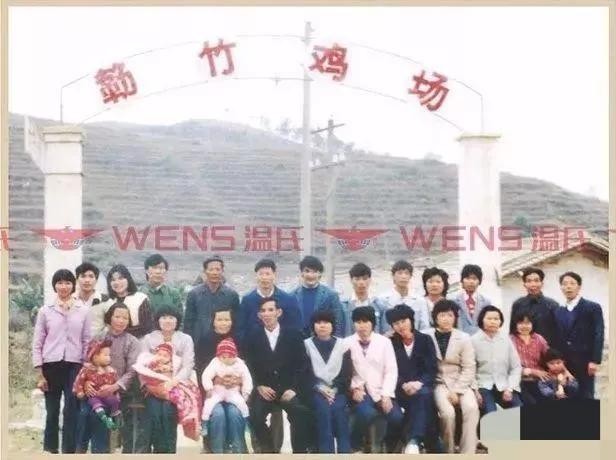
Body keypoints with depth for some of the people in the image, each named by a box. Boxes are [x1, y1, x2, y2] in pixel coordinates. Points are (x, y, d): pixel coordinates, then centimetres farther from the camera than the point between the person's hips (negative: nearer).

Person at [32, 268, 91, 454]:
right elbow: (37, 344, 4)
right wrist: (39, 374, -2)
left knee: (71, 411, -6)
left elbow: (87, 342, 9)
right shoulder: (45, 311, 5)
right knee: (52, 411, 4)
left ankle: (69, 450, -2)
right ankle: (50, 450, 14)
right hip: (51, 365, 0)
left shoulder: (83, 311, 7)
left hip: (74, 366, 0)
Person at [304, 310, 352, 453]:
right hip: (317, 391, -1)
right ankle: (326, 452, -33)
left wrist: (334, 390, -10)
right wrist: (320, 388, -13)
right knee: (323, 409, -31)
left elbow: (347, 373, 5)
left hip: (337, 391, 1)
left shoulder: (342, 345, 12)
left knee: (338, 409, -30)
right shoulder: (307, 345, 9)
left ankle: (345, 453, -31)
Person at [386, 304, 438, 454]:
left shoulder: (425, 340, 10)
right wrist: (404, 385, -17)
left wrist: (419, 383, -17)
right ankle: (414, 441, -31)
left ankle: (413, 441, -48)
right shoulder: (391, 343, 10)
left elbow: (432, 369, 2)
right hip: (401, 389, 0)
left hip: (422, 385, 0)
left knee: (424, 394, -36)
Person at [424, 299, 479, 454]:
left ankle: (467, 455, -24)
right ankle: (448, 453, -8)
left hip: (460, 383, 2)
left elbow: (469, 369, 0)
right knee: (447, 412, -29)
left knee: (471, 408, -28)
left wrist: (456, 391, -11)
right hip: (438, 383, -2)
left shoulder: (464, 338, 5)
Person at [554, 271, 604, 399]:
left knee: (585, 398, -3)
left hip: (584, 362, -4)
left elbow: (598, 335, -7)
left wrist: (595, 361, -15)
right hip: (564, 363, 4)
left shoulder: (593, 307, -1)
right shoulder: (559, 311, 15)